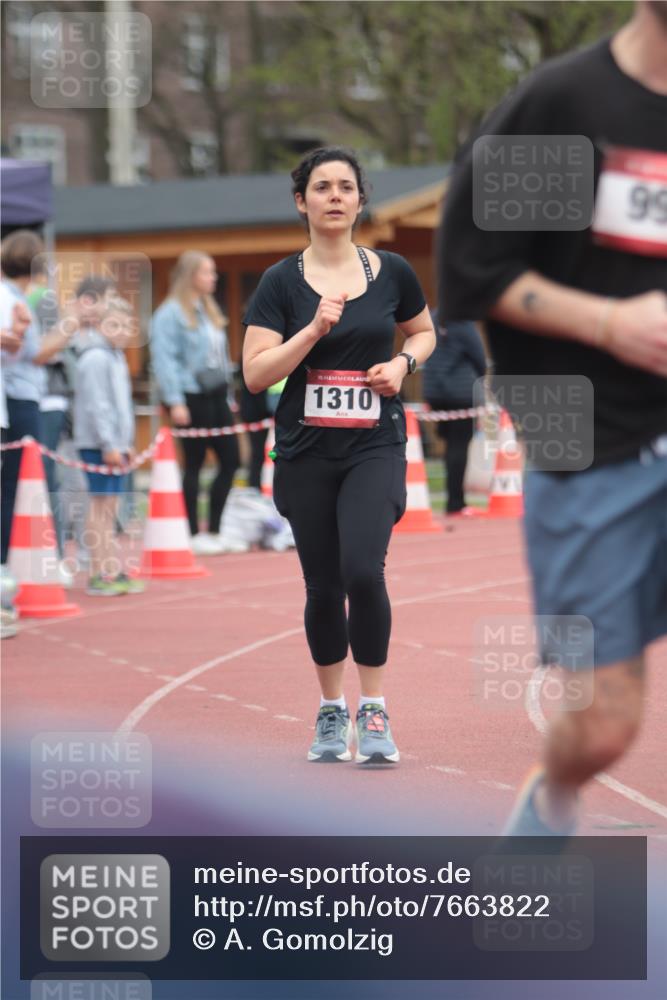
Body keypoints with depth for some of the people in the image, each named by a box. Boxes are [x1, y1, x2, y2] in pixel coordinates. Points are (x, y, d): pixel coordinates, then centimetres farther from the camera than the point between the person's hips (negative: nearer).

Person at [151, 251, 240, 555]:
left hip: (215, 394, 8)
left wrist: (227, 391, 17)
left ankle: (213, 530, 12)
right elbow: (165, 359, -15)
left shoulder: (208, 309, 18)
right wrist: (175, 402, -20)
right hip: (191, 397, -8)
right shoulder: (170, 313, -9)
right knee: (194, 464, -3)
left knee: (230, 460, 4)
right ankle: (194, 535, 4)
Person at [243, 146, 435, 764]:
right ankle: (331, 712, 25)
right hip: (305, 453, 1)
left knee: (363, 570, -19)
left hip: (375, 447, 0)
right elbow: (255, 374, -8)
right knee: (323, 586, 7)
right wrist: (314, 330, -19)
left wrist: (404, 362, -1)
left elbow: (425, 332, 20)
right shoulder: (282, 282, -2)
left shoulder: (391, 272, 3)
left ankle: (374, 712, -6)